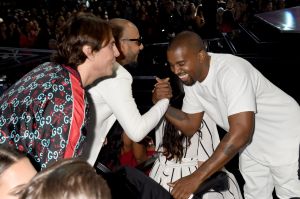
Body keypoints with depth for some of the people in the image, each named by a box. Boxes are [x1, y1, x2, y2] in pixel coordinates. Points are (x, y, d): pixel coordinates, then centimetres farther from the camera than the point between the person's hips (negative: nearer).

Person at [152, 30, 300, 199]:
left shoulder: (230, 71, -33)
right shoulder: (190, 76, -9)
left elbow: (241, 132, -40)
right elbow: (190, 126, -2)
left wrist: (197, 177, -39)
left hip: (284, 139, -7)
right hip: (251, 142, 7)